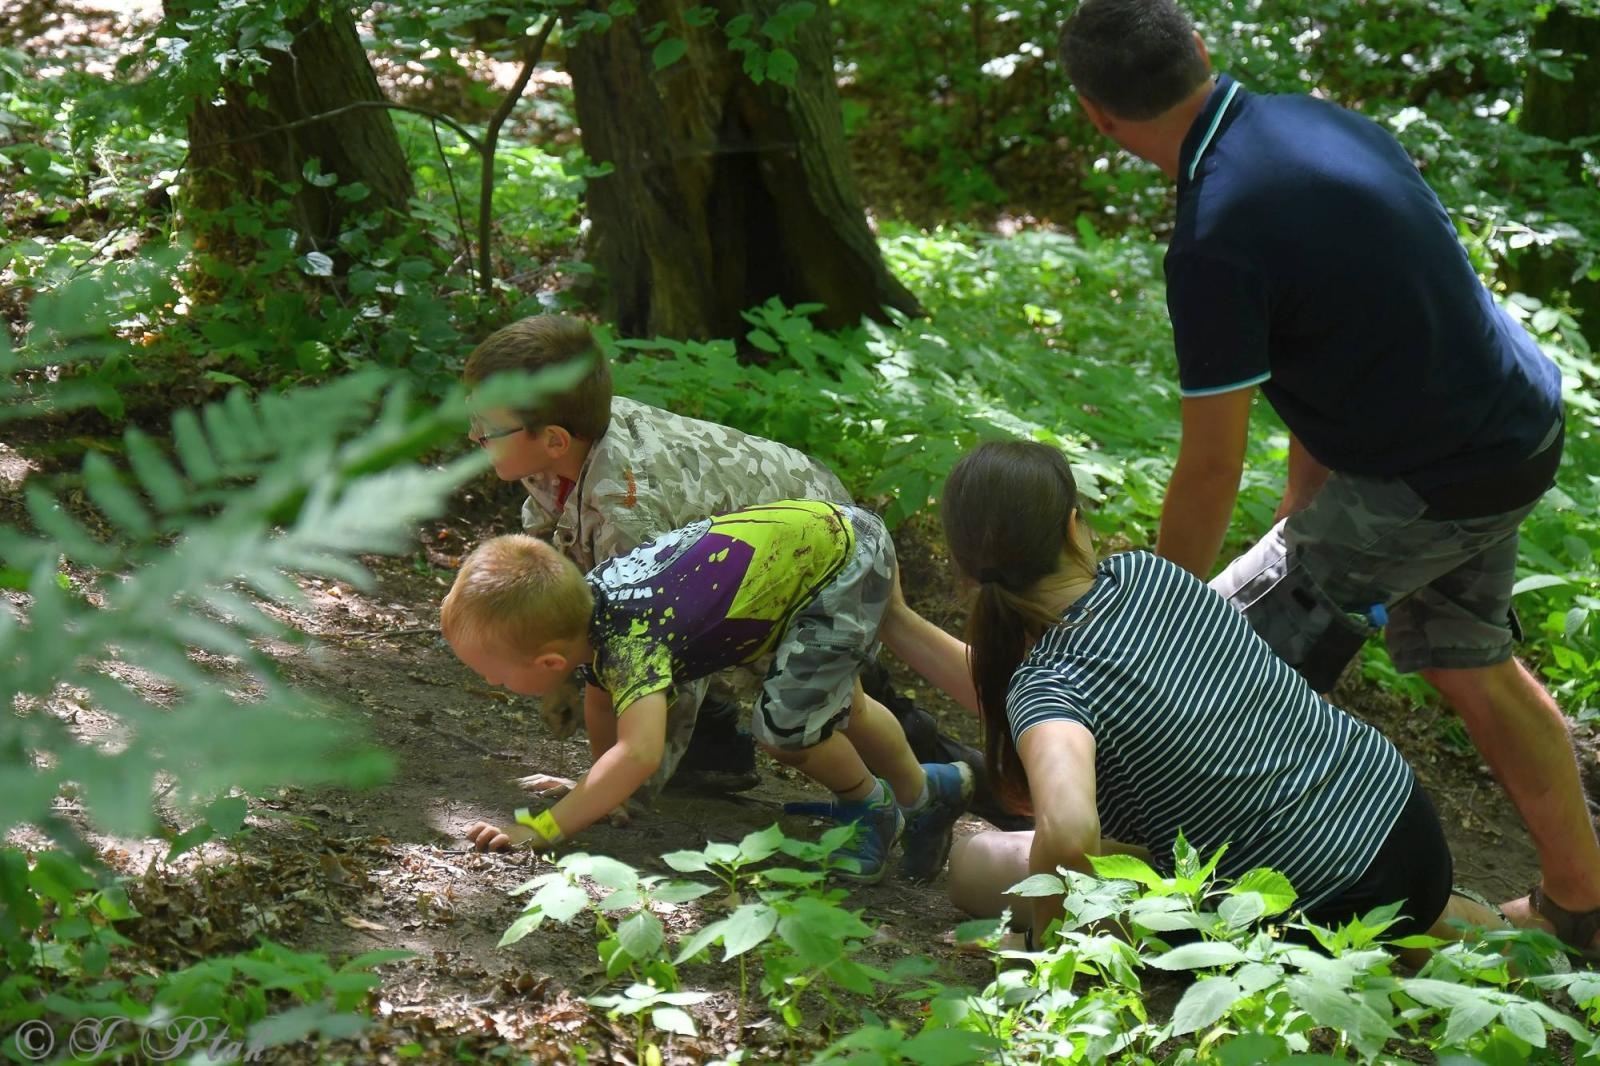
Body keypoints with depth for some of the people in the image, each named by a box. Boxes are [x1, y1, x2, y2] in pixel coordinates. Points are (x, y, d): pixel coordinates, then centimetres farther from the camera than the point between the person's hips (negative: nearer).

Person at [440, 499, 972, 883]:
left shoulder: (631, 643, -36)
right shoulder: (585, 594, -10)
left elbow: (638, 755, -49)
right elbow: (601, 699, 8)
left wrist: (540, 829, -46)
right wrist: (595, 789, 10)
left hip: (839, 555, -9)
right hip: (802, 527, 9)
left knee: (786, 723, -13)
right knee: (839, 705, 27)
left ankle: (869, 805, 17)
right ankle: (928, 792, 51)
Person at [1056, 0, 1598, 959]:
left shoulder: (1217, 239, -26)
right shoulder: (1312, 121, 0)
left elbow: (1212, 468, -17)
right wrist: (1299, 525, 19)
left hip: (1431, 484, -9)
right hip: (1518, 433, 9)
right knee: (1469, 663, 27)